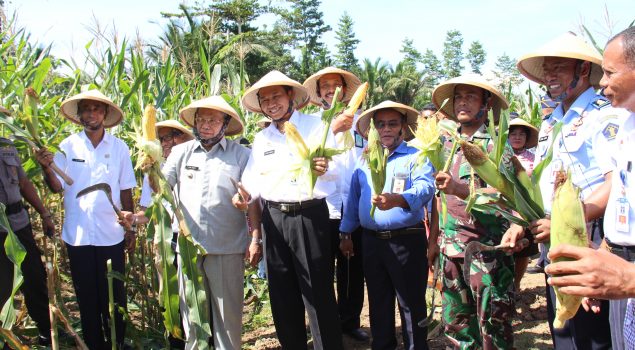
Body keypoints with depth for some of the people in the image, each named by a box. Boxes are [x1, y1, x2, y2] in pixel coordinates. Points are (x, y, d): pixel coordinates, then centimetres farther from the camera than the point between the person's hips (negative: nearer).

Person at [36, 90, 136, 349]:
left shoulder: (119, 147, -1)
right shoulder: (68, 146, -1)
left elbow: (126, 191, 3)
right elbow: (58, 187, -5)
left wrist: (130, 228, 4)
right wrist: (47, 168, -24)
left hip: (111, 235, 0)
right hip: (77, 235, 1)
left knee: (114, 296, 9)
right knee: (86, 297, 13)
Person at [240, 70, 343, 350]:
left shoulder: (316, 126, 1)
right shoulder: (261, 138, 14)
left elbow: (335, 169, -9)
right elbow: (253, 179, 12)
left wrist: (323, 168, -32)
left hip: (309, 215, -4)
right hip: (274, 217, 5)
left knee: (318, 292, -2)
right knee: (282, 294, 12)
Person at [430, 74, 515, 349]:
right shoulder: (448, 146, 13)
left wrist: (460, 189, -29)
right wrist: (434, 240, 14)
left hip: (487, 246, -5)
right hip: (451, 246, 6)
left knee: (493, 327, 0)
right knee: (456, 324, 13)